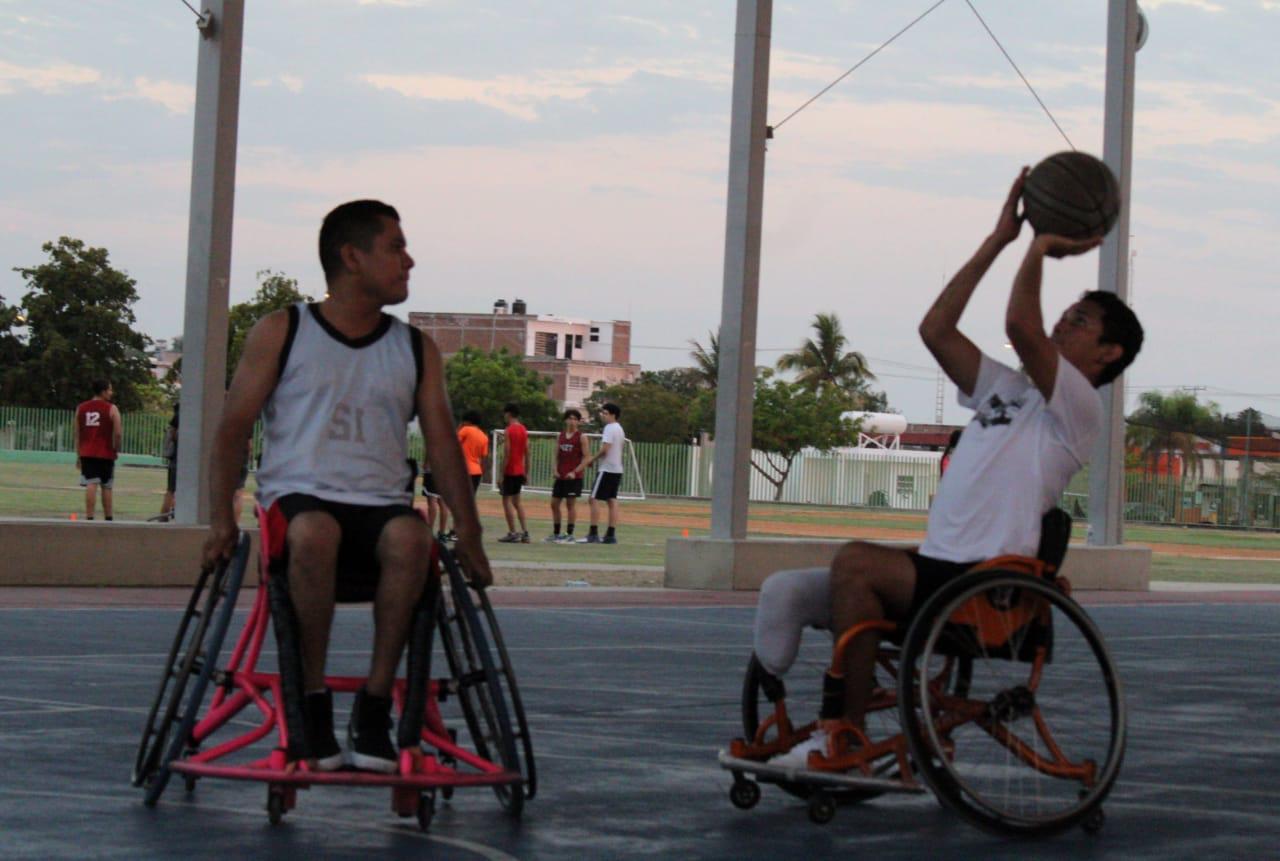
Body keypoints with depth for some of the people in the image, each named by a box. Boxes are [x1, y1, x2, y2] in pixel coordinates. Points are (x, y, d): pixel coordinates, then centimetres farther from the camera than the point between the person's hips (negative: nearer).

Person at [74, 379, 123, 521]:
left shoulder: (81, 408, 10)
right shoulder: (111, 409, -4)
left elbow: (77, 434, 11)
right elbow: (118, 433, -10)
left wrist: (78, 456, 14)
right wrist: (117, 450, 5)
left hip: (87, 454, 2)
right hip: (106, 454, -2)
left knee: (91, 485, -5)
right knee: (106, 487, 10)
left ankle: (89, 518, -16)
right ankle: (108, 519, 17)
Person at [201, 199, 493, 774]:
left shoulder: (416, 351, 16)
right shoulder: (281, 333, 8)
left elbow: (442, 444, 12)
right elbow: (233, 428, 6)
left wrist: (469, 535, 1)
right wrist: (220, 518, -7)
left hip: (381, 505, 2)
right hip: (299, 496, -2)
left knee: (410, 536, -35)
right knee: (313, 532, -40)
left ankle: (374, 709, -27)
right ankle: (312, 700, -25)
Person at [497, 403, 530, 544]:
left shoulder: (509, 430, -13)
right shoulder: (524, 430, 10)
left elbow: (507, 453, -17)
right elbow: (527, 452, 12)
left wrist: (502, 473, -14)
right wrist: (525, 472, 17)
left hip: (510, 470, -8)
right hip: (520, 470, 8)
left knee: (507, 500, -2)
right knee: (517, 500, 16)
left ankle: (512, 533, -5)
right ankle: (524, 532, 11)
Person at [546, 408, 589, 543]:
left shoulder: (581, 437, -3)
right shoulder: (560, 436, 12)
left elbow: (586, 457, -7)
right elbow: (557, 456, 15)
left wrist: (575, 472, -16)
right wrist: (555, 470, -1)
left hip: (573, 476, -6)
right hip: (560, 476, 6)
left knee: (571, 504, -5)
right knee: (554, 503, 7)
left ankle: (570, 535, -2)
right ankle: (555, 534, 16)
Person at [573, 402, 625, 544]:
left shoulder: (609, 428, -13)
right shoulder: (619, 429, 17)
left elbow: (605, 449, -21)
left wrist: (592, 459, -7)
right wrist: (594, 458, 13)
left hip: (606, 469, -9)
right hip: (617, 469, 9)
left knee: (594, 499, -7)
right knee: (612, 501, 7)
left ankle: (593, 534, -11)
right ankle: (611, 535, 5)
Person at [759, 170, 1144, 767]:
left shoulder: (1076, 407, -2)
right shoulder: (1005, 390, 25)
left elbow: (1020, 325, -18)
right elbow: (936, 329, 21)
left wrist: (1040, 248, -2)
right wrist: (999, 241, 22)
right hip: (940, 569, 8)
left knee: (858, 562, -30)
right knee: (789, 594, -6)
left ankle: (847, 734, -24)